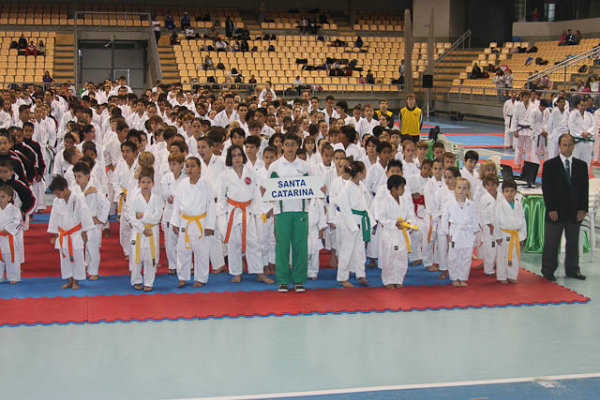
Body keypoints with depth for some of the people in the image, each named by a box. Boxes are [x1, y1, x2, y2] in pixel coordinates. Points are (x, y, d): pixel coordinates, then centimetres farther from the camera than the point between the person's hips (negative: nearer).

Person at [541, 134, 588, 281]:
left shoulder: (581, 165, 7)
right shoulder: (549, 165, -2)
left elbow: (585, 189, 7)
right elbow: (546, 189, -6)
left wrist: (583, 209, -2)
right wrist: (551, 209, -12)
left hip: (575, 213, 3)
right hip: (556, 213, -3)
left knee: (573, 243, 12)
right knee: (551, 243, 3)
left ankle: (572, 270, 24)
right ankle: (548, 270, 14)